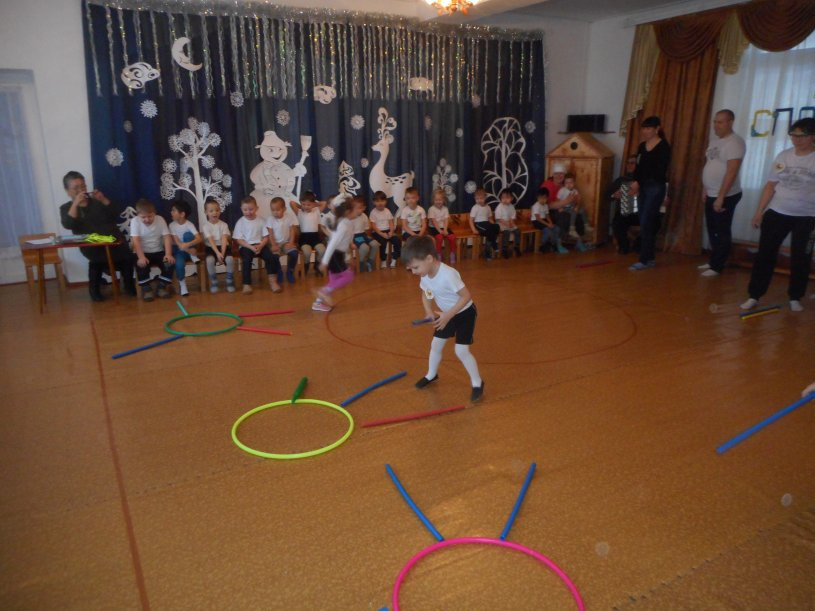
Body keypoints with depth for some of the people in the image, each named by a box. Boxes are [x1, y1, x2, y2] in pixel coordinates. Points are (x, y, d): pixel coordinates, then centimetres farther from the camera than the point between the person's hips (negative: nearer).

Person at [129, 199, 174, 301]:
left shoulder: (160, 219, -4)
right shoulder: (135, 221, -10)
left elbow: (167, 237, -11)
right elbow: (136, 240, -19)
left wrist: (168, 254, -25)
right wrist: (141, 257, -33)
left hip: (158, 252, 2)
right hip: (143, 253, -2)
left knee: (170, 262, -24)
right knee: (141, 264, -32)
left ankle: (161, 287, -5)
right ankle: (146, 289, -10)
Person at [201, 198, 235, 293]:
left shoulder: (223, 224, 3)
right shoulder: (205, 225, -3)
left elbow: (224, 240, -10)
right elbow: (210, 240, -15)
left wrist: (222, 253, -25)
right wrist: (217, 253, -28)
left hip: (223, 246, 1)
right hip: (211, 248, -1)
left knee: (230, 259, -29)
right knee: (210, 260, -33)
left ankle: (230, 282, -9)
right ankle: (213, 282, -12)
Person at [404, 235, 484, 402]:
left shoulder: (448, 274, -37)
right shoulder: (425, 275, -13)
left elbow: (466, 296, -31)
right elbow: (425, 295, 5)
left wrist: (448, 315, -32)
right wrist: (429, 312, -13)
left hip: (465, 313, -7)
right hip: (447, 314, 7)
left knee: (461, 350, -11)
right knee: (435, 344, 14)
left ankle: (477, 383, 9)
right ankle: (431, 375, 39)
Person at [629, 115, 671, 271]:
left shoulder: (664, 147, -9)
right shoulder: (642, 146, 12)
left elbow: (659, 171, -14)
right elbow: (638, 167, 11)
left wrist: (638, 182, -14)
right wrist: (635, 182, -7)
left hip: (656, 188, -7)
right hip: (643, 187, 7)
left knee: (646, 225, -10)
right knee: (647, 224, 9)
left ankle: (644, 261, -6)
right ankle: (650, 258, 17)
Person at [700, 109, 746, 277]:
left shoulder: (735, 142, -16)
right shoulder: (715, 140, 11)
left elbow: (731, 172, -21)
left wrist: (720, 197, -23)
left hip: (726, 196, -8)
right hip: (711, 195, 8)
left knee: (722, 233, -1)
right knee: (712, 230, 15)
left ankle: (718, 267, 6)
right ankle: (713, 261, 26)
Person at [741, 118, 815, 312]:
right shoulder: (784, 156, 3)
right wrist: (759, 212, 4)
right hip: (777, 213, 3)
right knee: (765, 254, 1)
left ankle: (795, 298, 22)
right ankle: (754, 296, 7)